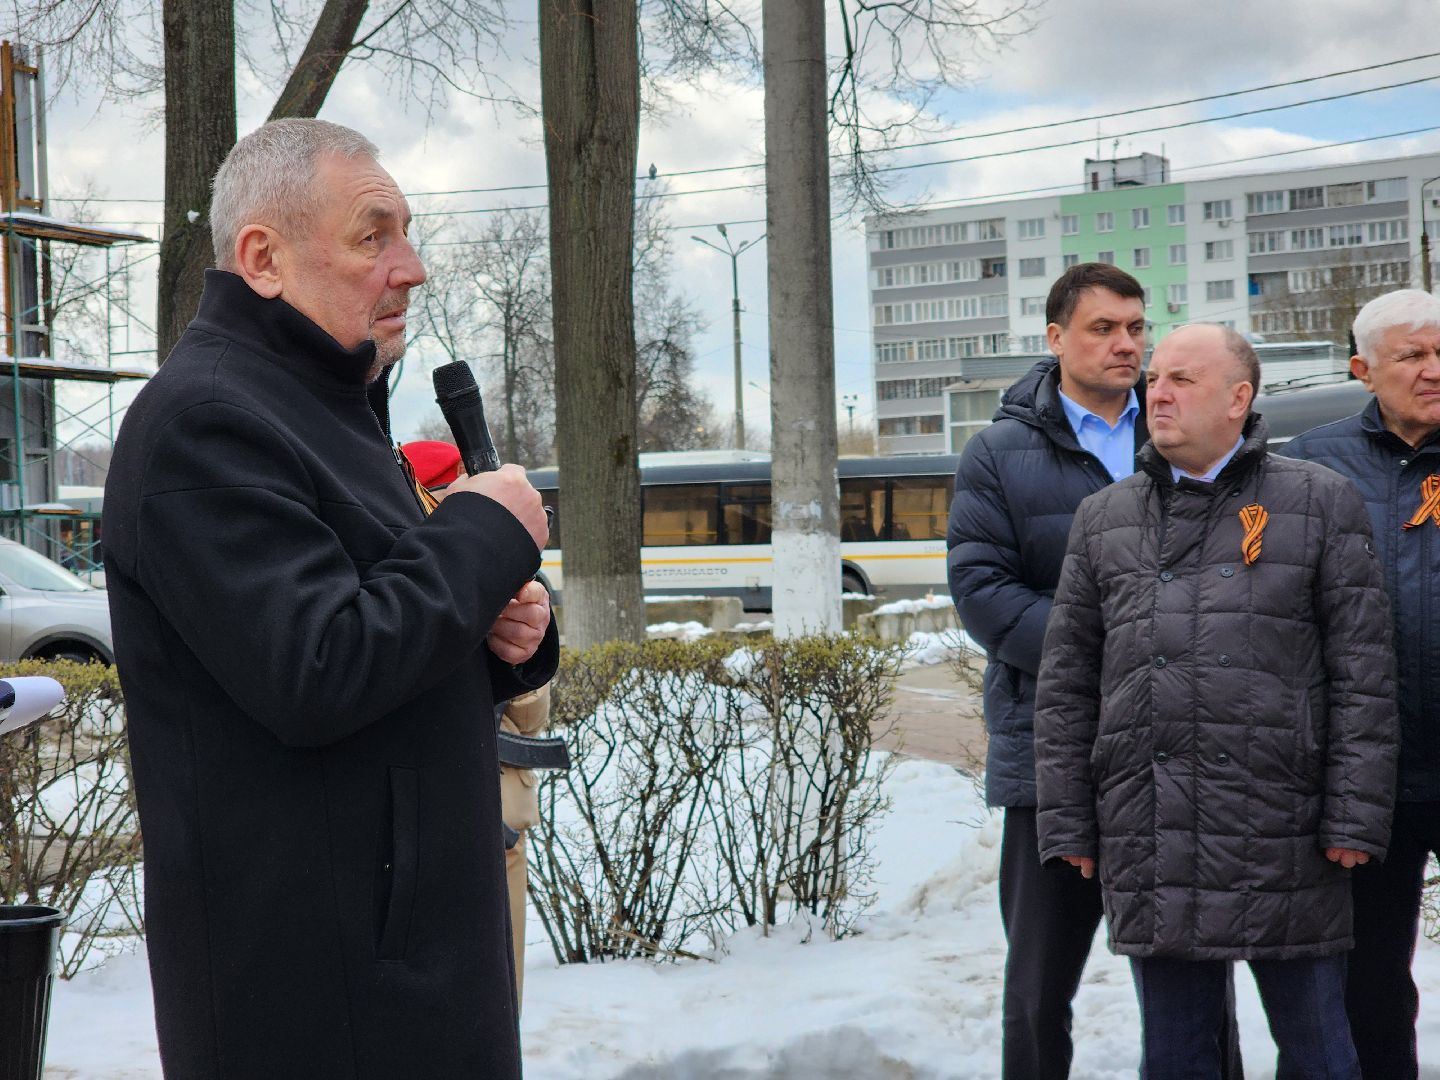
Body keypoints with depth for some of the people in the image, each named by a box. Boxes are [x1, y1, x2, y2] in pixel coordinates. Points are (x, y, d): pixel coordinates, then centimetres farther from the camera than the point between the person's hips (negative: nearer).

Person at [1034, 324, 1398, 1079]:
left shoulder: (1319, 504, 5)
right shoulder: (1102, 521, 13)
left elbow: (1363, 673, 0)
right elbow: (1065, 686, 12)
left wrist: (1355, 818, -8)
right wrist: (1066, 824, 5)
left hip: (1283, 844, -2)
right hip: (1149, 851, 3)